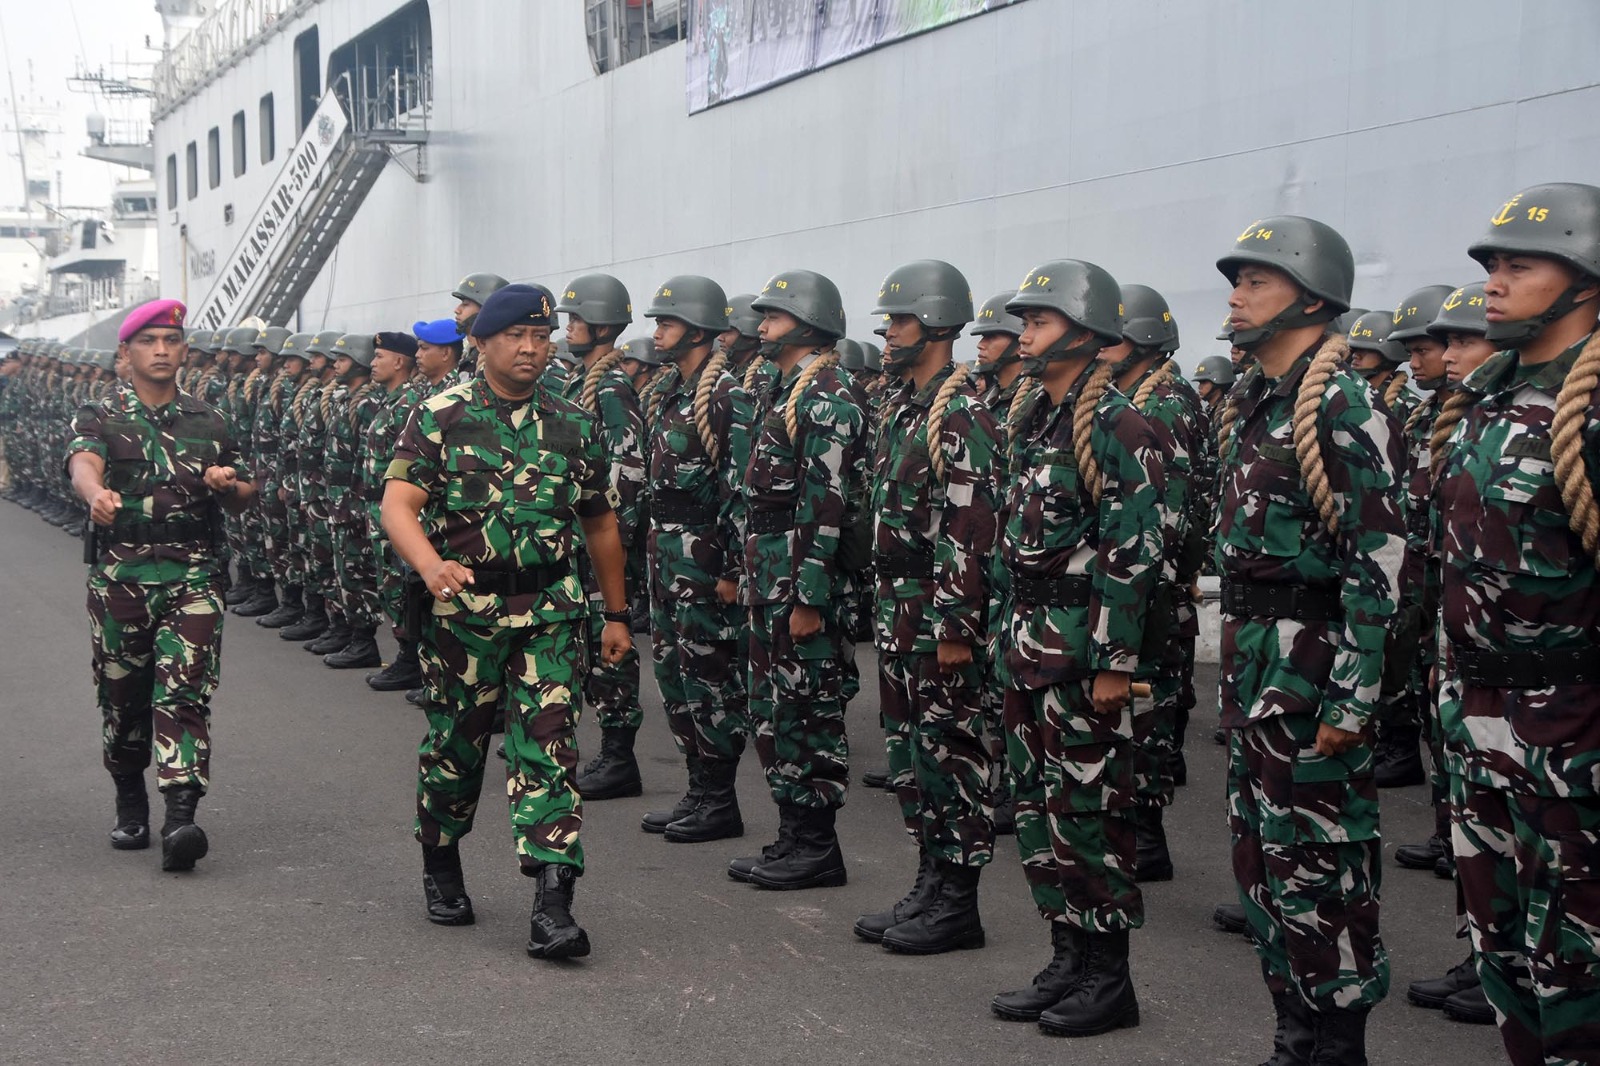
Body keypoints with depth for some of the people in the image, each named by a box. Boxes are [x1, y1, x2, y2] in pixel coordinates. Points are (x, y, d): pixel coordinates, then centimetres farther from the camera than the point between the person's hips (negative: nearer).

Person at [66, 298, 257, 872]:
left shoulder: (208, 422, 13)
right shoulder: (99, 416, 5)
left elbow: (244, 496, 19)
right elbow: (83, 464, -17)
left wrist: (227, 484, -6)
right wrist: (96, 494, -41)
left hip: (194, 573, 0)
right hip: (119, 573, 0)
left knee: (184, 692, -12)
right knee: (122, 695, 8)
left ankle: (180, 816, -19)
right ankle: (130, 804, 28)